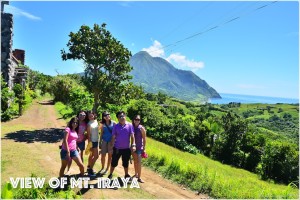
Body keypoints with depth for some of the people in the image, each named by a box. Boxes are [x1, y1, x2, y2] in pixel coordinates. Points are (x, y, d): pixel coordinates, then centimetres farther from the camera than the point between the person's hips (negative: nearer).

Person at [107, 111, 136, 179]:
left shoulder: (130, 125, -5)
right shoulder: (116, 126, -3)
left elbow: (132, 136, -5)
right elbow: (113, 137, 0)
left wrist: (133, 145, -14)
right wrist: (112, 147, -2)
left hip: (126, 148, 0)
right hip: (117, 148, 0)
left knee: (126, 163, 15)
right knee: (114, 162, 10)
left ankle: (126, 175, 32)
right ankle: (110, 174, 28)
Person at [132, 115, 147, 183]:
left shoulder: (141, 128, -10)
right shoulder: (132, 127, -1)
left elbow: (144, 139, -7)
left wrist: (144, 148, -8)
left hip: (139, 147, -4)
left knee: (139, 162, -8)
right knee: (135, 161, 16)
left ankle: (139, 177, -1)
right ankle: (136, 174, 32)